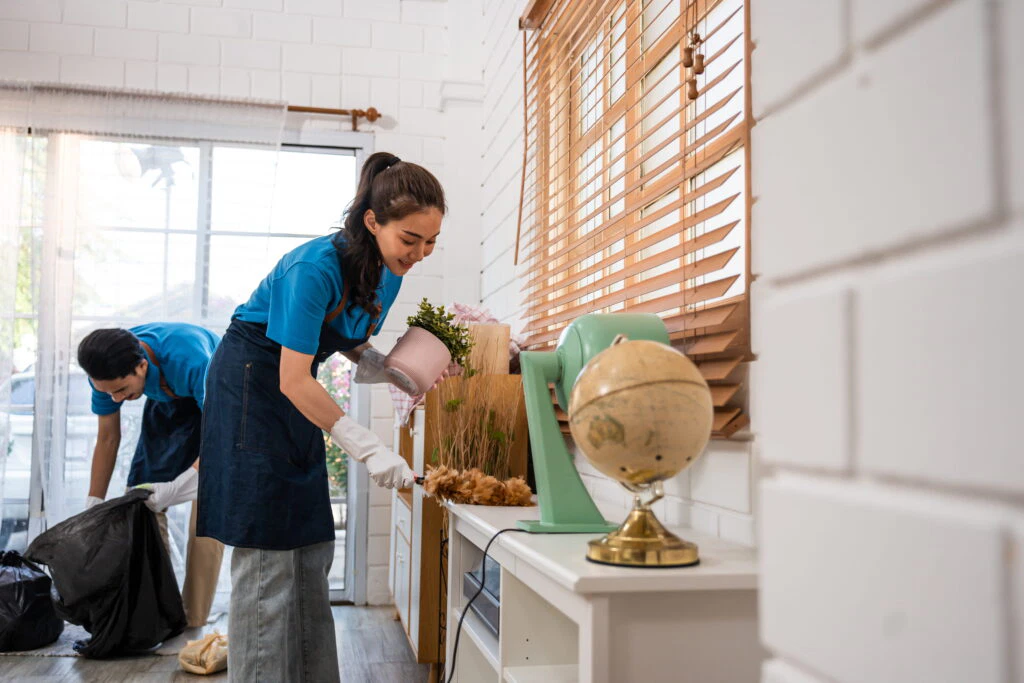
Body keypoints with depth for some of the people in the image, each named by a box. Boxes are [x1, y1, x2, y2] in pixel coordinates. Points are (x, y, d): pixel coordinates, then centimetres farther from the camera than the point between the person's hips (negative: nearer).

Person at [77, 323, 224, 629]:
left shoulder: (190, 361, -42)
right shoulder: (108, 372, -23)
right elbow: (108, 439, -8)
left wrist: (175, 488, -44)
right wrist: (93, 506, -8)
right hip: (167, 404, 6)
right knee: (142, 501, -3)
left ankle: (193, 624, -9)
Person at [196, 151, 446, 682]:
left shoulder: (389, 273, -4)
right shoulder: (317, 266, -29)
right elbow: (293, 379, -29)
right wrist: (369, 449, -32)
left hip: (296, 391, 8)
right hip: (251, 384, -8)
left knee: (310, 550, 9)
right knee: (267, 553, -7)